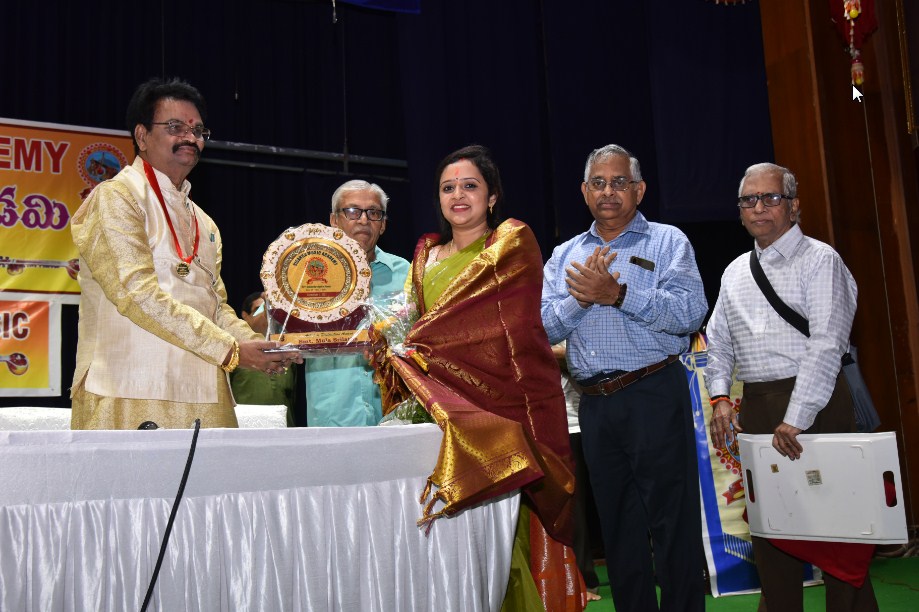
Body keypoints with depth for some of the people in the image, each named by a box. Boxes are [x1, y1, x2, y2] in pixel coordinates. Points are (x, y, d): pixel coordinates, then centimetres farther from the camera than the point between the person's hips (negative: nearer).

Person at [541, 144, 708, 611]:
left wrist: (617, 294, -19)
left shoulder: (667, 242, 3)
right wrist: (582, 297, -12)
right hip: (594, 405, 5)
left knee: (673, 522, -2)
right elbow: (545, 328, 5)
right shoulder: (564, 256, 15)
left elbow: (691, 312, -12)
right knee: (617, 527, 14)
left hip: (655, 397, -4)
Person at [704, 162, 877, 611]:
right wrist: (720, 397, 2)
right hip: (756, 407, 6)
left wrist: (796, 418, -20)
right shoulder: (735, 273, 16)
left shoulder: (819, 260, -4)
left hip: (814, 404, -6)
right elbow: (718, 341, 19)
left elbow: (826, 344, -14)